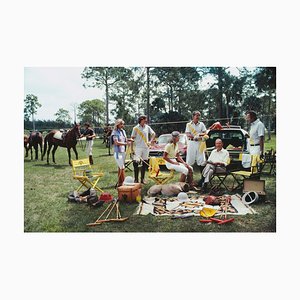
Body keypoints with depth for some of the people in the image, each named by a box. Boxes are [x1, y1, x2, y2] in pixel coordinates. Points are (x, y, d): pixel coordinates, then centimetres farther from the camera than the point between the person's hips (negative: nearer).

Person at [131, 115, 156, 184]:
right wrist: (131, 148, -6)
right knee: (136, 163, -12)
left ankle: (142, 179, 17)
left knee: (144, 163, 7)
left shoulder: (147, 127, 6)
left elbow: (153, 134, 14)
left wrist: (150, 141, -2)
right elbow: (132, 138, -2)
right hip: (138, 148, -3)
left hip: (146, 147, 4)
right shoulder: (136, 128, -3)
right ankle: (136, 179, -2)